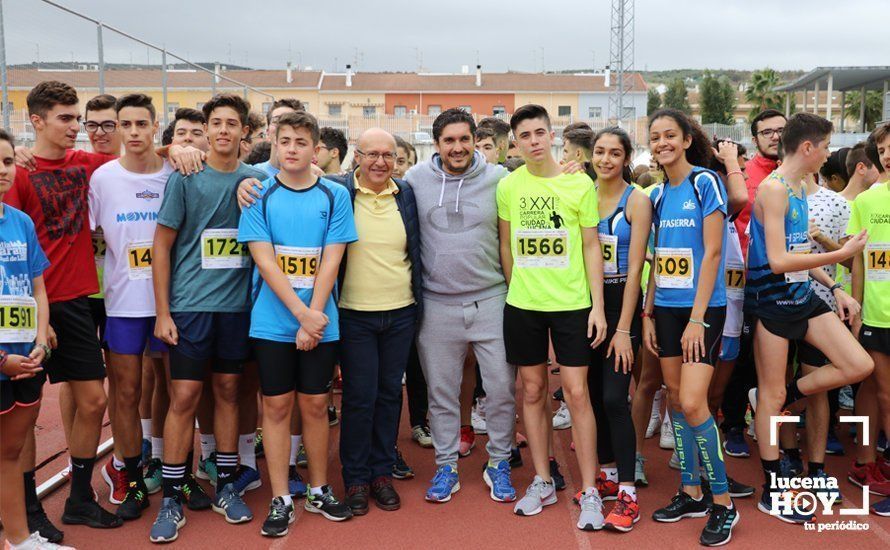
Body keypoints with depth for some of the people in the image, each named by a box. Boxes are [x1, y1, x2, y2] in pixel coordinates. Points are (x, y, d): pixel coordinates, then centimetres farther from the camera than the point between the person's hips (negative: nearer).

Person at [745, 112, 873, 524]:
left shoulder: (800, 188, 12)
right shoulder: (773, 189, -17)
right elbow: (779, 261, -23)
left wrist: (834, 288, 12)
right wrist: (841, 255, -19)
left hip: (803, 297, 8)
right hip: (772, 300, -8)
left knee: (860, 366, 2)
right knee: (772, 395, 2)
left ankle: (779, 398, 19)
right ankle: (772, 492, 15)